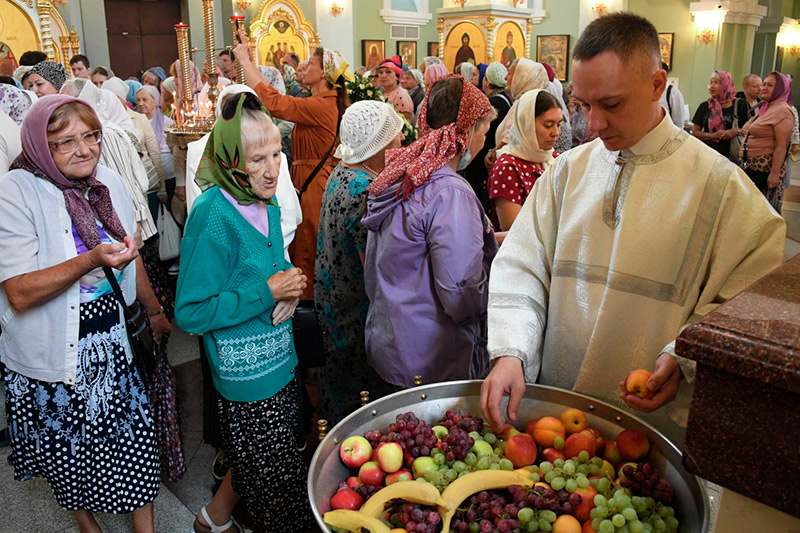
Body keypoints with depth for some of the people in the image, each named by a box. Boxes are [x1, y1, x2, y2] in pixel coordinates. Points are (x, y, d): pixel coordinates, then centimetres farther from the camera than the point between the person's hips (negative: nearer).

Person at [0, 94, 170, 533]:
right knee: (68, 449, 14)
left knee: (134, 434, 7)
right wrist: (91, 260, -34)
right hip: (53, 352, -4)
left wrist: (155, 312, 24)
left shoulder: (109, 184, 1)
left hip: (112, 340, 4)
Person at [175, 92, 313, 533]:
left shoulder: (267, 207, 3)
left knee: (260, 464, 22)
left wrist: (289, 288, -4)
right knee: (274, 473, 7)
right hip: (247, 373, -8)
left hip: (280, 359, 8)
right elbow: (190, 313, -21)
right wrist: (266, 292, -23)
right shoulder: (213, 216, -21)